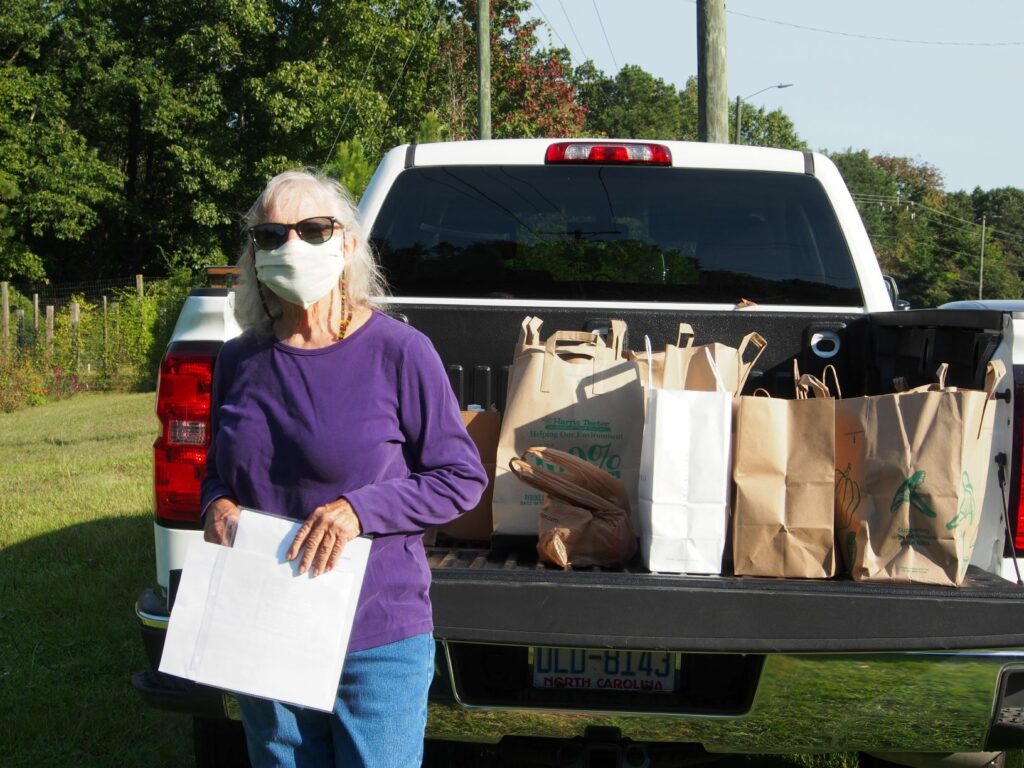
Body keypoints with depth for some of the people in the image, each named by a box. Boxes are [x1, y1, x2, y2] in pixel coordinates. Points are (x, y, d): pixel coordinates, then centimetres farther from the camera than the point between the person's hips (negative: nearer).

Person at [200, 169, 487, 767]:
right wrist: (216, 504, -4)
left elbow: (463, 480, -7)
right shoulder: (239, 360, 5)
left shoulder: (397, 351, -10)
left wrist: (359, 509, -19)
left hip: (379, 644, -4)